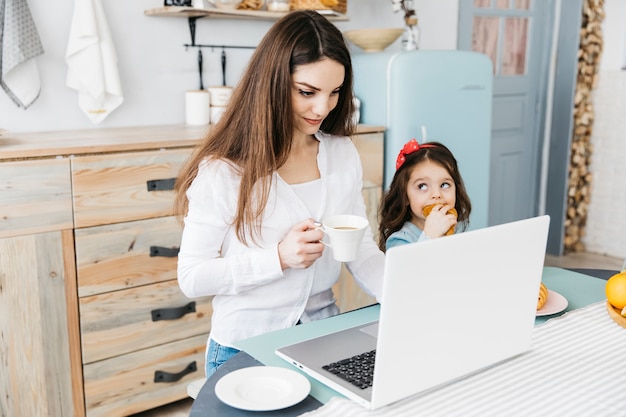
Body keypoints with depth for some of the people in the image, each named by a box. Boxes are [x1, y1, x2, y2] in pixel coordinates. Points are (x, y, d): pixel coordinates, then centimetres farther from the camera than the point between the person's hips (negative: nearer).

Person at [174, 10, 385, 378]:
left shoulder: (343, 154, 1)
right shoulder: (222, 170, -15)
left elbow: (363, 249, 2)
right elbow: (192, 278, -12)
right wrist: (279, 257, -23)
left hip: (324, 336, 4)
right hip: (245, 347, -3)